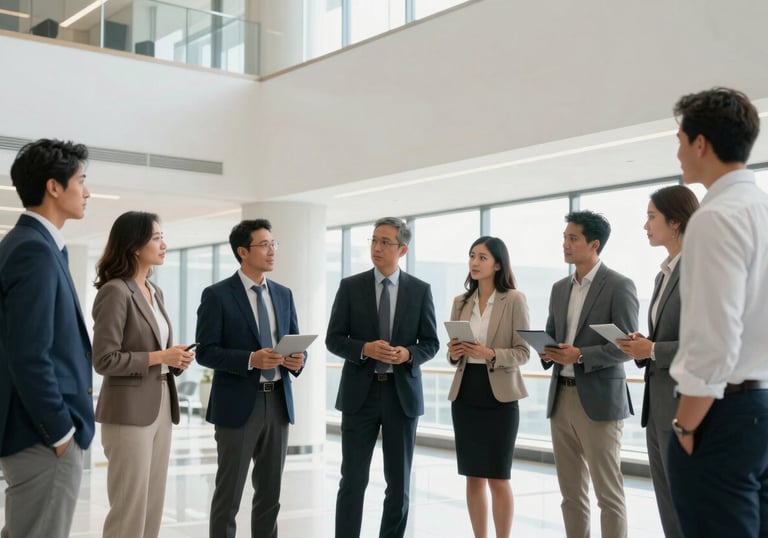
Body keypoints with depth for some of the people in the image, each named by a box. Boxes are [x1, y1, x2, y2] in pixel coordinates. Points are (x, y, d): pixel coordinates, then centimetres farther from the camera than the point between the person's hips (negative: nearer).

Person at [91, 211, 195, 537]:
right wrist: (159, 357, -17)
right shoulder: (115, 291, -13)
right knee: (130, 509, -2)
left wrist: (176, 360, 2)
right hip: (130, 411, -8)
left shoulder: (154, 291, 13)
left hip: (161, 407, 8)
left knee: (153, 505, 12)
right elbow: (104, 360, -17)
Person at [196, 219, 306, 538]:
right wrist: (251, 359, -23)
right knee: (229, 493, 3)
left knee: (270, 493, 12)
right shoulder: (217, 295, -6)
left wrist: (297, 360, -9)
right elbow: (205, 352, -10)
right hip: (238, 405, -5)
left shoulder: (283, 294, 11)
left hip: (278, 403, 5)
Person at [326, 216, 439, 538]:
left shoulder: (420, 290, 4)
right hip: (360, 394, -1)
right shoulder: (350, 286, 1)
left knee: (399, 483, 8)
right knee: (353, 480, 1)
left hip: (402, 394, 1)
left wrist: (408, 353, -15)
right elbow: (333, 339, 0)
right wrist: (365, 349, -17)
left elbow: (431, 344, 5)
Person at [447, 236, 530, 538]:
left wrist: (490, 354, -23)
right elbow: (454, 354, 13)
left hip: (499, 396, -4)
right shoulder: (461, 302, 9)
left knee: (498, 478, 1)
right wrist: (454, 353, -9)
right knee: (473, 477, 9)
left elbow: (523, 352, -8)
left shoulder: (514, 300, -5)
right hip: (465, 394, 5)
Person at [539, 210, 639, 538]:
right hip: (561, 397, 7)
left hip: (599, 399, -7)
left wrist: (581, 355, -21)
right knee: (571, 490, 12)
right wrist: (547, 351, -4)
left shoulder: (619, 286, -6)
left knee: (607, 492, -1)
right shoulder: (560, 288, 14)